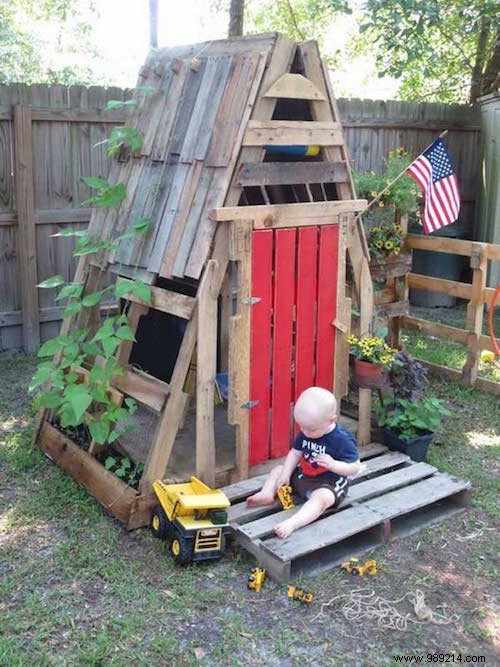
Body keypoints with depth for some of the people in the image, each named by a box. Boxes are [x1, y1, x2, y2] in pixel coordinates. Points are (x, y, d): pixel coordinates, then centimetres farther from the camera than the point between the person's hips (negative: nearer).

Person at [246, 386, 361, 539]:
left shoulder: (343, 439, -22)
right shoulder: (305, 433, -4)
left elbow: (355, 467, -20)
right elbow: (295, 453, 4)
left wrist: (332, 464, -34)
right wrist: (285, 474, -8)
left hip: (330, 483, -8)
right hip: (303, 476, 8)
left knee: (320, 498, -38)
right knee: (278, 470, 10)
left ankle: (292, 523, -54)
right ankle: (267, 494, -15)